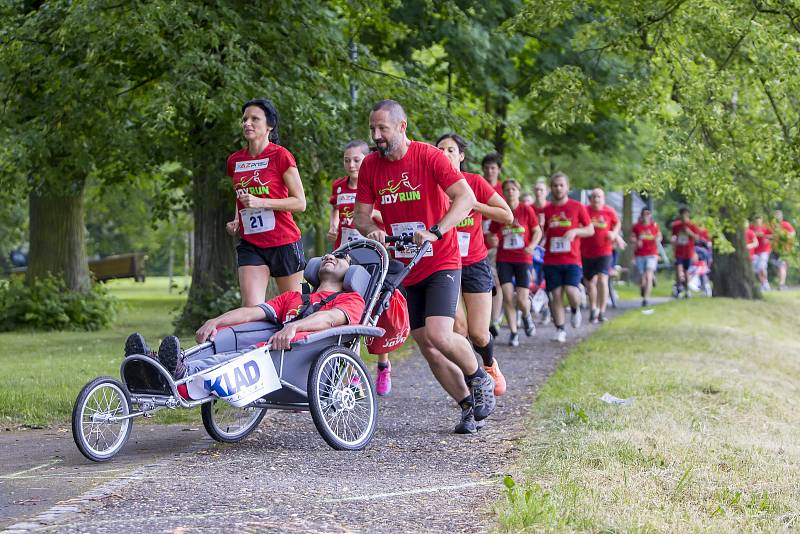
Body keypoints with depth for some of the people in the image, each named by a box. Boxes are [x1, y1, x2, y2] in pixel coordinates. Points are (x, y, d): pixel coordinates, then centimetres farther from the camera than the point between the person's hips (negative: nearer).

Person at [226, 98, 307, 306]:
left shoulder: (281, 156, -7)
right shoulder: (235, 161, 10)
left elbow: (300, 203, -9)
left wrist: (260, 203, -18)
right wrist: (236, 222, 8)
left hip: (284, 243, -4)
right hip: (250, 245, 4)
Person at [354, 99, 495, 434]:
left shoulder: (429, 156, -13)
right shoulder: (370, 166, 1)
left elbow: (466, 198, -21)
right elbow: (361, 216, 3)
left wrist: (435, 232, -33)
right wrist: (372, 230, -20)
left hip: (440, 262, -5)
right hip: (404, 268, 5)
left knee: (438, 335, -22)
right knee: (427, 347, 5)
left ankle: (479, 379, 6)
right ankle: (469, 406, 21)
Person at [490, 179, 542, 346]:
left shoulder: (527, 210, -2)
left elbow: (537, 231, 3)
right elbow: (492, 234, 10)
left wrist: (532, 245, -14)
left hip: (523, 259, -1)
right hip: (504, 259, 1)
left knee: (521, 300, -6)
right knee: (507, 296, -10)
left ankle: (526, 316, 30)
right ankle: (513, 332, 3)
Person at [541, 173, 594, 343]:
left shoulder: (577, 207, 3)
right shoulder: (546, 210, 8)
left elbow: (590, 230, 8)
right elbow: (541, 235, 16)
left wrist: (575, 231, -11)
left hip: (572, 259, -2)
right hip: (551, 260, 2)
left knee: (571, 291, -17)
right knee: (556, 295, -2)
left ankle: (575, 309, 17)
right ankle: (560, 330, 8)